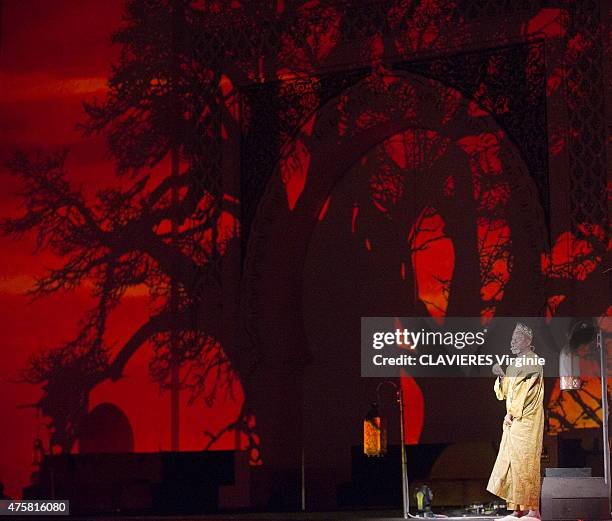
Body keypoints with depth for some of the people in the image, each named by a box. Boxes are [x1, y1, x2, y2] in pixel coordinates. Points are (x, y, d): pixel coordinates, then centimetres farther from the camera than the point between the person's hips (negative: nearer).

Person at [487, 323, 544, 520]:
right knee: (512, 463, 4)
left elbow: (526, 391, -13)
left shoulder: (532, 361, -6)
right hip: (513, 422, 8)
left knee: (525, 464, -11)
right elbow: (507, 392, 18)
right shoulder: (514, 364, 19)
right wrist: (501, 377, 0)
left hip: (526, 421, -8)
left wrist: (512, 413, -13)